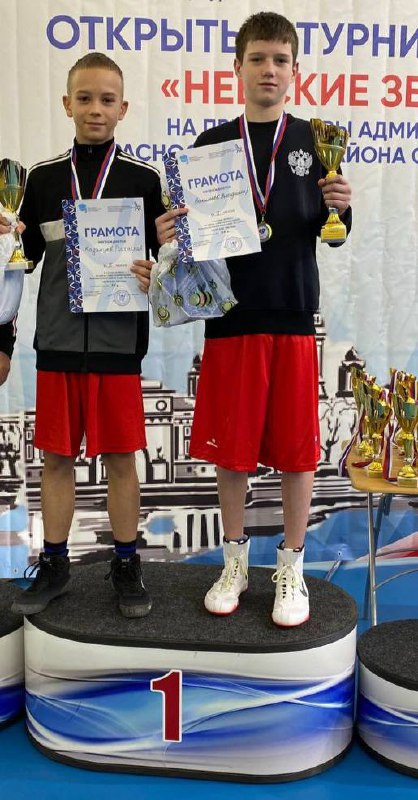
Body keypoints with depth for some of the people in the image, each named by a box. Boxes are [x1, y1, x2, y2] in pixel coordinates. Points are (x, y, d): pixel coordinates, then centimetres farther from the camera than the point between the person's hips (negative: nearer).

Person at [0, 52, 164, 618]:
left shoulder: (143, 178, 3)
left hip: (118, 341, -2)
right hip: (57, 341, 2)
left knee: (121, 458, 5)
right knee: (56, 456, 9)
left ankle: (126, 566, 22)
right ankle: (54, 565, 25)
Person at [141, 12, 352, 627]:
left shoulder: (313, 141, 6)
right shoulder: (211, 144, 7)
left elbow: (332, 231, 7)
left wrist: (340, 208, -14)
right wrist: (169, 237, -12)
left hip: (293, 314, 0)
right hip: (230, 314, 1)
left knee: (296, 447, 4)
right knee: (230, 446, 7)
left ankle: (291, 568, 22)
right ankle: (235, 561, 27)